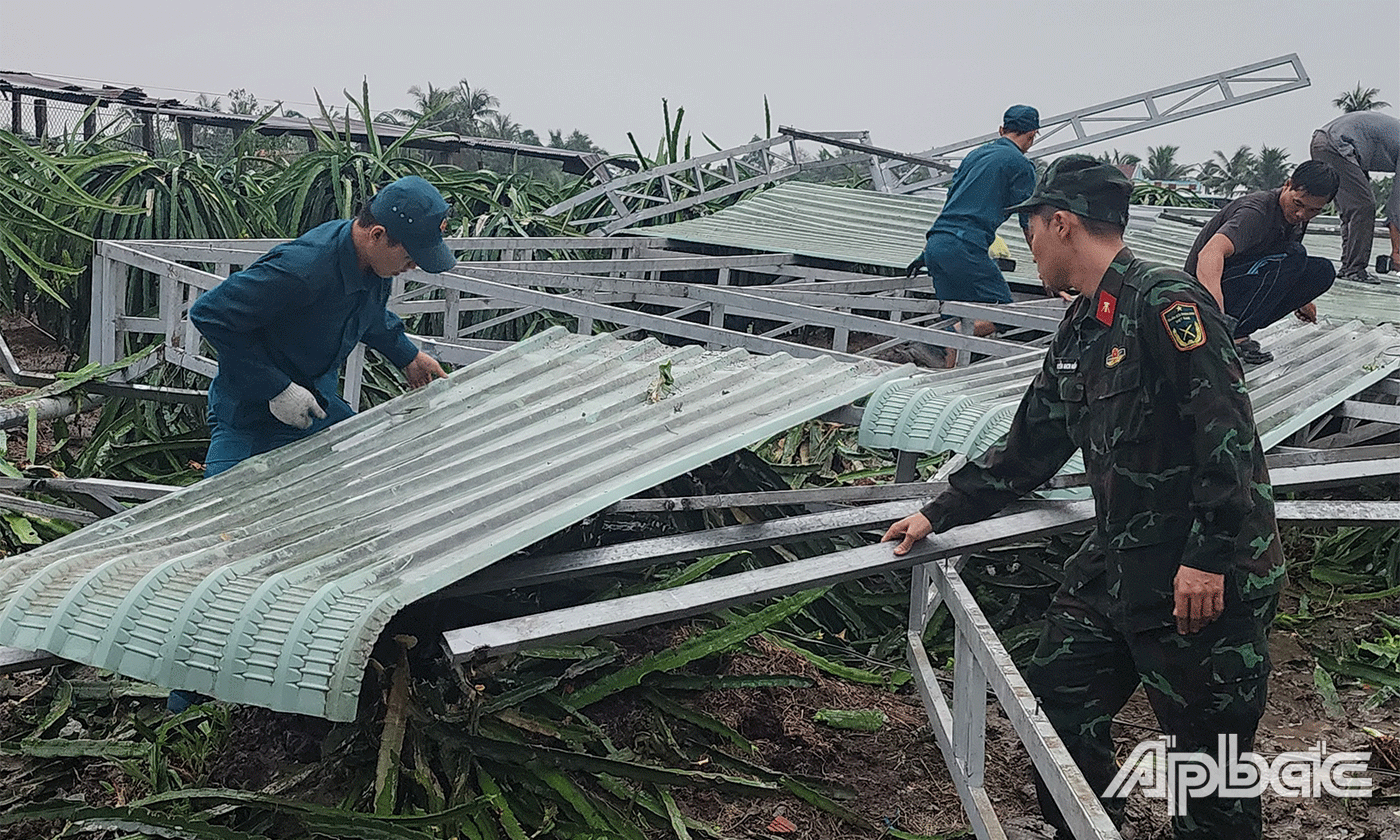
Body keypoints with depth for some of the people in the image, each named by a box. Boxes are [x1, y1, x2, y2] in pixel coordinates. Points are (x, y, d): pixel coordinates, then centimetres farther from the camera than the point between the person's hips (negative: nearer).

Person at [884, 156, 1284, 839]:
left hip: (1206, 577, -9)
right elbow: (1028, 447, 19)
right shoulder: (1076, 333, 13)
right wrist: (940, 514, 20)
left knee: (1208, 748, 2)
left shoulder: (1165, 300, -16)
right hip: (1118, 561, 9)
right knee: (1058, 694, 15)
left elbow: (1228, 430, -22)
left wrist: (1210, 557, -25)